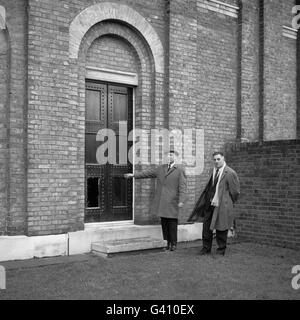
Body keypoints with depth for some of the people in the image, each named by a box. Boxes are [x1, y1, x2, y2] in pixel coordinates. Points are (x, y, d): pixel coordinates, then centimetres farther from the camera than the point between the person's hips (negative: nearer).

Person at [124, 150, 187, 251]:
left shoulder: (180, 169, -3)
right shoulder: (161, 168, 15)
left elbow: (182, 186, -9)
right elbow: (148, 173, 20)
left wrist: (181, 201, -18)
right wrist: (133, 175, 18)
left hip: (172, 202, -5)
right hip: (161, 202, 5)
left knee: (172, 223, -1)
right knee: (164, 223, 8)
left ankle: (173, 243, 12)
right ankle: (168, 242, 17)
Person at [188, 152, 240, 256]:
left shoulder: (230, 173, -13)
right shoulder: (214, 171, 9)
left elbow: (235, 191, -6)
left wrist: (228, 203, 3)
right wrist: (210, 199, 14)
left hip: (222, 204, -6)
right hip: (210, 202, 6)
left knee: (221, 229, 4)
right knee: (206, 226, 10)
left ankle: (221, 250, 20)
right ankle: (206, 248, 23)